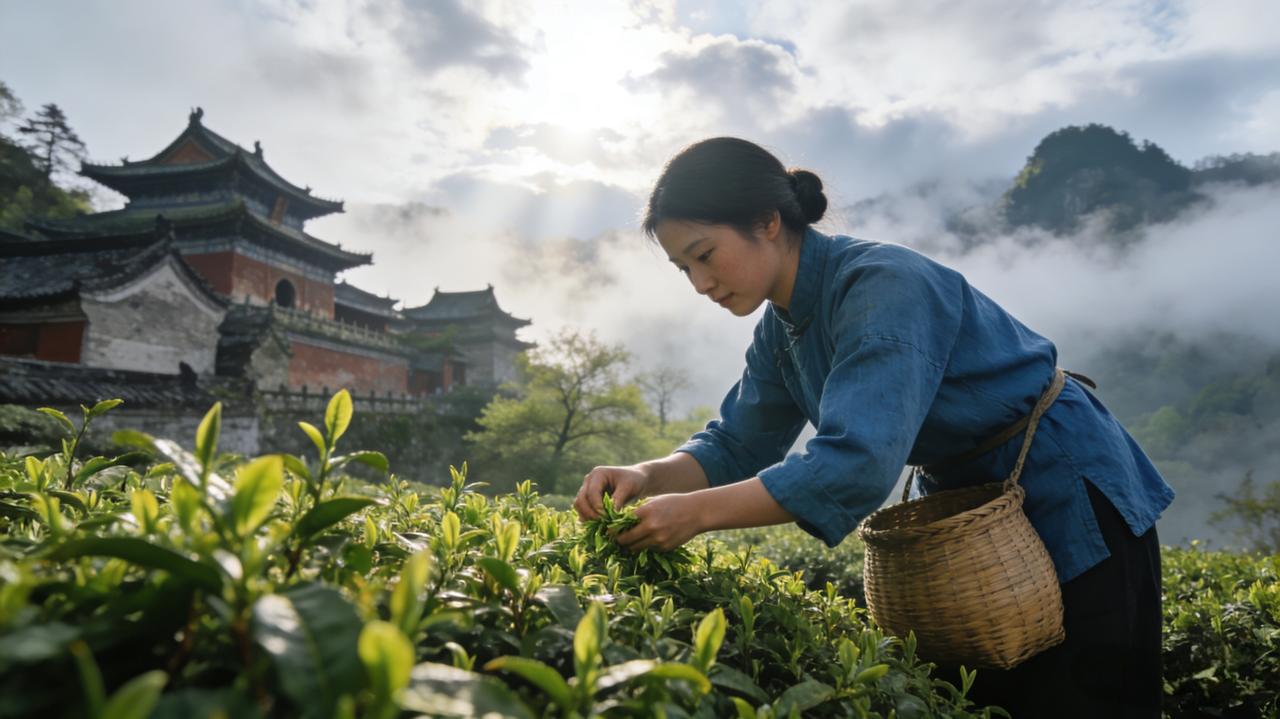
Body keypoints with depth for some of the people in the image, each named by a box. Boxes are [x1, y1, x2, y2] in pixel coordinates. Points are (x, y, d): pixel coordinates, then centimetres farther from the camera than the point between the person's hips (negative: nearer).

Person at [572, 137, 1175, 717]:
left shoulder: (882, 286, -30)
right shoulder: (782, 328, -3)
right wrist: (647, 476, -20)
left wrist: (696, 512, -39)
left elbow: (858, 460, -40)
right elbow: (737, 445, -1)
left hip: (1069, 501, -8)